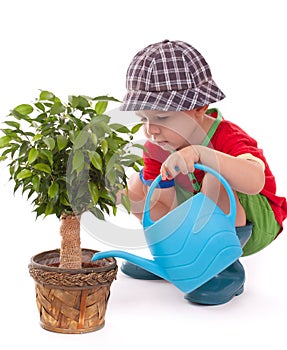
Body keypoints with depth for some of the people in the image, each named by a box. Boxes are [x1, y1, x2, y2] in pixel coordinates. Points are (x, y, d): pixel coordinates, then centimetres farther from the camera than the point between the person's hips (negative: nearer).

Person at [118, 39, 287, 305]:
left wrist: (199, 153, -65)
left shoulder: (227, 138, -32)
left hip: (257, 223, -7)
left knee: (216, 183, -39)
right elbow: (165, 208, -7)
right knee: (137, 184, -3)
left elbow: (255, 182, -55)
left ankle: (230, 269, -15)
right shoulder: (156, 147, -10)